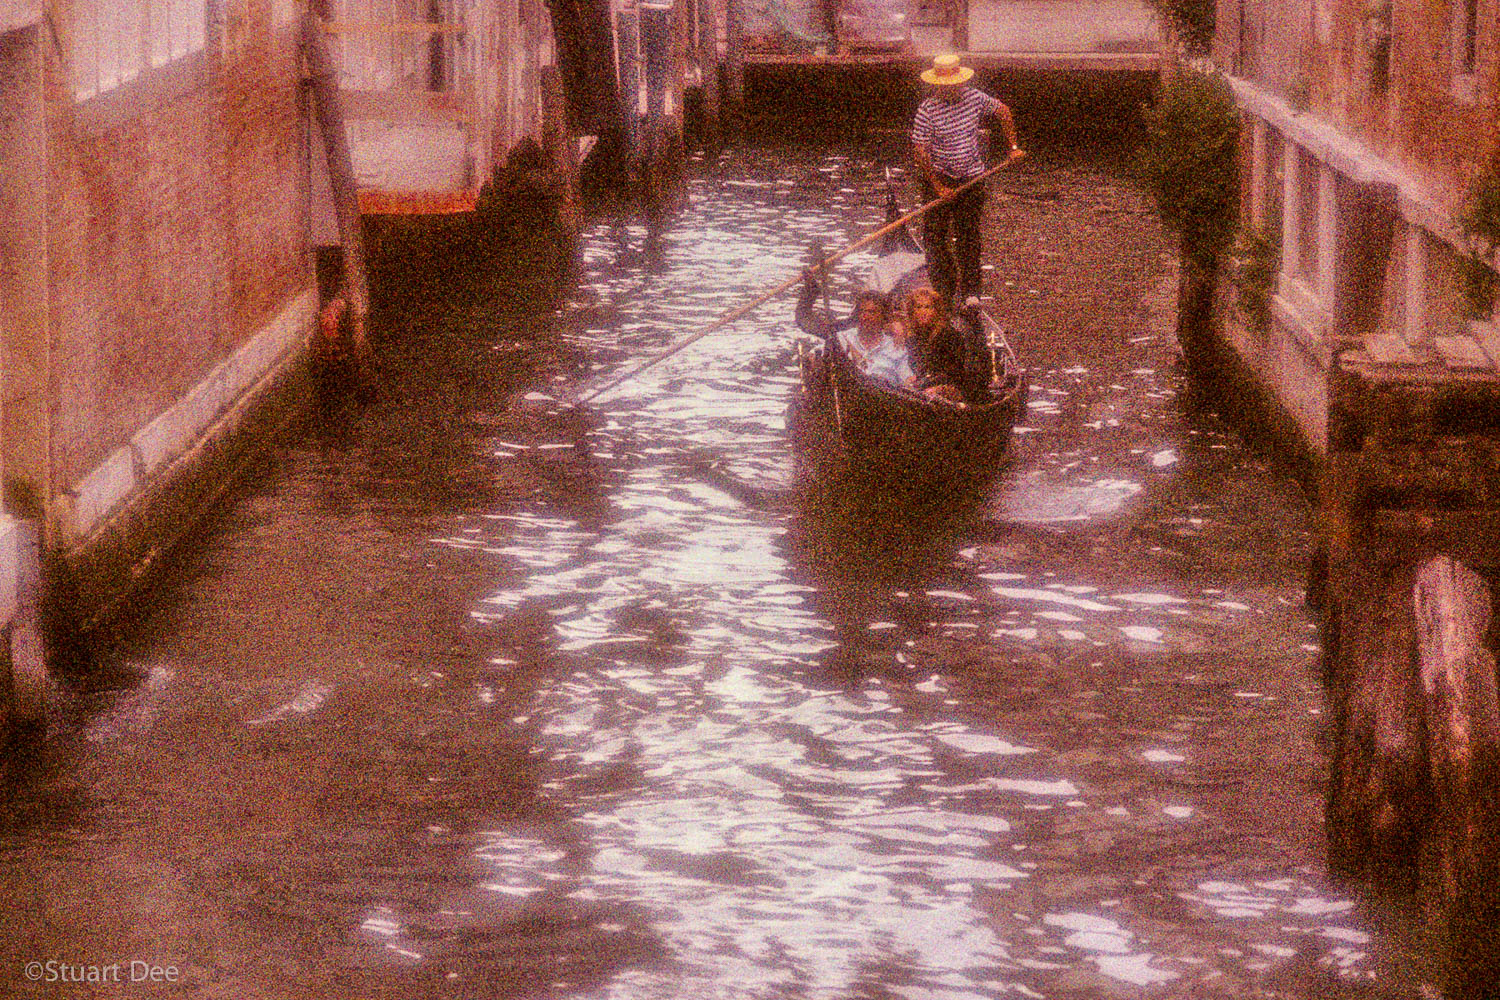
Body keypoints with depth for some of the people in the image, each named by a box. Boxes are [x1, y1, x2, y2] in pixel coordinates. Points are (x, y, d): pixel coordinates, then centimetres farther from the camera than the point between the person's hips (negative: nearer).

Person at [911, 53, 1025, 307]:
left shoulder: (974, 98, -3)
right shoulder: (927, 110, -14)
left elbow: (1003, 112, 15)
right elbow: (920, 152, -15)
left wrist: (1013, 147, 12)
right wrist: (938, 187, -16)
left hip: (971, 180, 2)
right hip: (938, 179, -2)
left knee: (968, 236, 3)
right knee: (934, 236, 0)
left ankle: (970, 290, 6)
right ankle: (944, 289, 8)